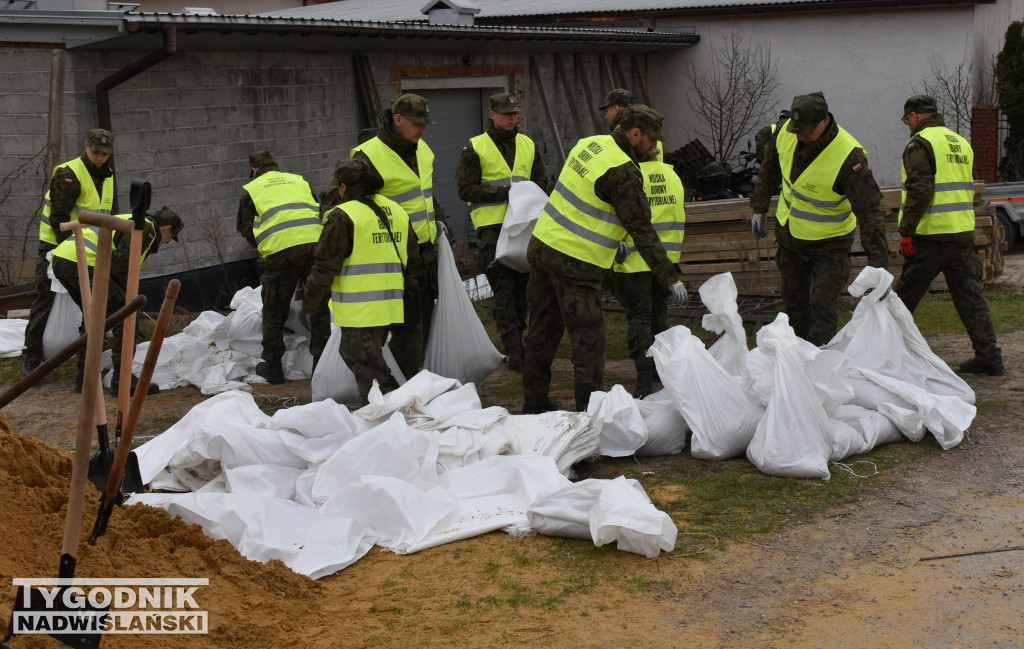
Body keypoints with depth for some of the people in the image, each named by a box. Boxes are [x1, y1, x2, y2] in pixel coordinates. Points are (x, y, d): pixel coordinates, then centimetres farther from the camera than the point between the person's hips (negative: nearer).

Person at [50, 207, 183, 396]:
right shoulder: (146, 229, -1)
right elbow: (120, 263, -12)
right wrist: (128, 291, 5)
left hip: (60, 259, 10)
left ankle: (84, 376, 28)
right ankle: (122, 379, -3)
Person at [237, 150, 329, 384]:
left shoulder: (251, 189, 16)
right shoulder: (299, 180, 26)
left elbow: (245, 228, 17)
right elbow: (320, 212, 26)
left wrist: (263, 247, 33)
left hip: (280, 250, -2)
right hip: (315, 243, 3)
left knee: (274, 311, 10)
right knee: (319, 306, 11)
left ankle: (272, 366, 16)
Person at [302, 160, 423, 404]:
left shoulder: (343, 217, -10)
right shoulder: (397, 211, 14)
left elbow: (325, 267, -10)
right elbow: (413, 262, 20)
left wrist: (309, 304, 1)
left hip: (359, 310, -8)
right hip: (391, 307, 8)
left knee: (371, 374, -4)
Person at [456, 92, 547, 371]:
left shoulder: (528, 145, 14)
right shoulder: (475, 148, -1)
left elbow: (541, 181, 18)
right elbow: (466, 189, -6)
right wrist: (503, 192, -16)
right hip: (492, 225, -5)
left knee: (522, 285, 10)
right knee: (503, 287, -9)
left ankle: (516, 341, 22)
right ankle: (514, 351, -11)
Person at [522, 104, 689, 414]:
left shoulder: (590, 143, 9)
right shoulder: (622, 173, -17)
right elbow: (642, 231, -17)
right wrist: (671, 277, -12)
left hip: (542, 245, 9)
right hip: (575, 263, -9)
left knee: (543, 331, 16)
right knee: (589, 341, -1)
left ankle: (534, 403, 26)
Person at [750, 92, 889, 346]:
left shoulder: (849, 157, -32)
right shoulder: (785, 133, -15)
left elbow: (869, 210, -32)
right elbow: (770, 170, 8)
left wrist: (878, 265, -37)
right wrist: (759, 208, 11)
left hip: (829, 242, -6)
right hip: (789, 234, 6)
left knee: (823, 308, -10)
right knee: (794, 303, 16)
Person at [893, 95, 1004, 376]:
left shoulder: (920, 143, -9)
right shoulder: (962, 143, 17)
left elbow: (920, 190, -20)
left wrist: (906, 231, -19)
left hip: (929, 236, -7)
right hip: (963, 235, 7)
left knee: (905, 295, 5)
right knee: (971, 297, 8)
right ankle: (989, 357, 6)